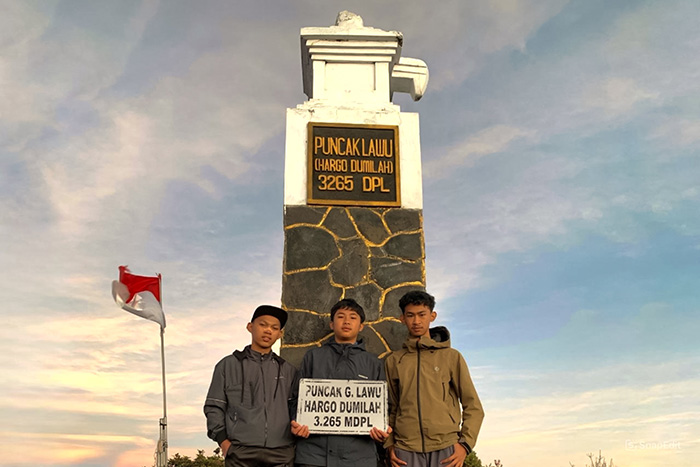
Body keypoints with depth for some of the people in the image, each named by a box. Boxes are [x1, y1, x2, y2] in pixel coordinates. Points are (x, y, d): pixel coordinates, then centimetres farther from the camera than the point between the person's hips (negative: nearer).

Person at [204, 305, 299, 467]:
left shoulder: (288, 371, 17)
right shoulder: (229, 365, 12)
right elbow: (214, 407, 10)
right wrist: (223, 440, -1)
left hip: (282, 454, 2)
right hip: (241, 453, -1)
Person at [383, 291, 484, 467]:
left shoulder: (451, 357, 6)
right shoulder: (394, 361, 11)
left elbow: (473, 407, 6)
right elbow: (391, 408, 15)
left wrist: (465, 443, -4)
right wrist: (389, 445, 4)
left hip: (445, 449, -1)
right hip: (406, 450, 1)